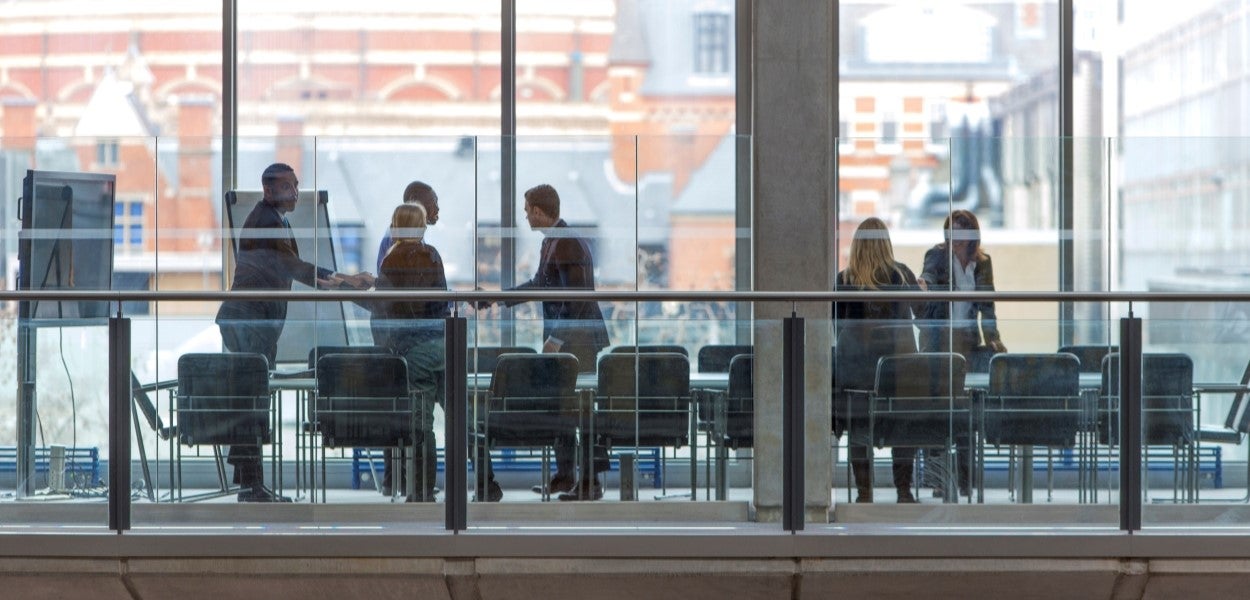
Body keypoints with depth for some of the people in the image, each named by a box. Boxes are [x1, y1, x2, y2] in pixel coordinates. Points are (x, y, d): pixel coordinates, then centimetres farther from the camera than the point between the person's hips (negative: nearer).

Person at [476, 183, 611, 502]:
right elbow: (539, 284, 23)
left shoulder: (570, 245, -18)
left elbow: (577, 298, -22)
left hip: (578, 337, -10)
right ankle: (565, 474, 21)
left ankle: (591, 481, -4)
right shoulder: (550, 242, 12)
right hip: (560, 337, 10)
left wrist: (557, 338, -22)